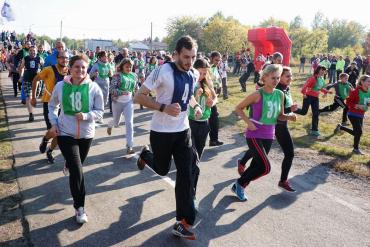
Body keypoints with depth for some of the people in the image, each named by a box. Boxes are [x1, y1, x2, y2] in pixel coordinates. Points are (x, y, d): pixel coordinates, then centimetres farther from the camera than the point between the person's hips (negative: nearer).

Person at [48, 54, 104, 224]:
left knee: (76, 166, 23)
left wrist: (86, 116, -23)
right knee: (77, 170, -12)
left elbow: (100, 111, -5)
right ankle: (79, 207, 2)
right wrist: (53, 123, -1)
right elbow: (52, 106, 11)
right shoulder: (61, 86, -6)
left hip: (86, 134, 2)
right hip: (65, 133, -2)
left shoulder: (94, 88, -10)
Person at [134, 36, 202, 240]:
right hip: (161, 131, -5)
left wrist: (195, 105, 2)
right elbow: (139, 97, -18)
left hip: (183, 130, 5)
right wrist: (164, 107, -30)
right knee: (162, 169, 15)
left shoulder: (194, 75, 2)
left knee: (186, 173, -2)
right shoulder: (163, 71, -19)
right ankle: (146, 155, 51)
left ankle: (183, 222, 8)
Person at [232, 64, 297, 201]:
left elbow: (280, 116, 12)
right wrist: (249, 122, -18)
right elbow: (238, 108, -8)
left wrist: (289, 117, -9)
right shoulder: (257, 94, -16)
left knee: (257, 165, 12)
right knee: (266, 167, -12)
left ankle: (239, 185, 33)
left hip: (269, 136, 7)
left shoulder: (280, 94, 2)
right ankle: (240, 184, 10)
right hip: (254, 135, -6)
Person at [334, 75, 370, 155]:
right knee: (359, 131, -8)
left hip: (361, 115, 8)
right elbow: (348, 102, -15)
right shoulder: (356, 91, -18)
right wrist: (358, 106, -26)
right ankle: (356, 149, 13)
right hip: (353, 114, -8)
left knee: (356, 132, 14)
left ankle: (340, 127, 36)